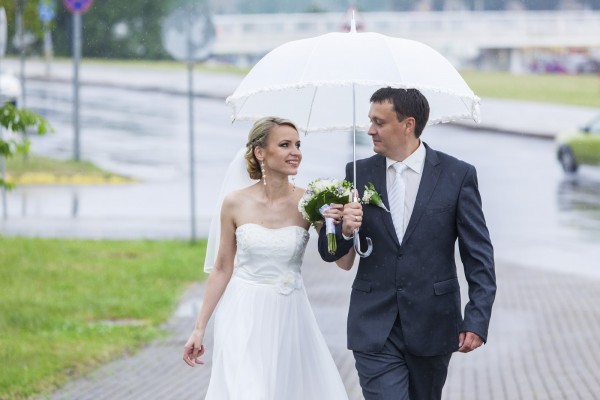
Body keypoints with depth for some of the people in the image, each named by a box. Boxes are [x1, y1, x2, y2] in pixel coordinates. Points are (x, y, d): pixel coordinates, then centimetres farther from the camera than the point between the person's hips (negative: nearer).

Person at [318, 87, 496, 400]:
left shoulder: (458, 175, -3)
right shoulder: (359, 174, 4)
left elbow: (479, 255, -2)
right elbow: (330, 253, 6)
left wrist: (477, 320, -11)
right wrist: (344, 231, -17)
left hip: (432, 327, -1)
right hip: (375, 328, 1)